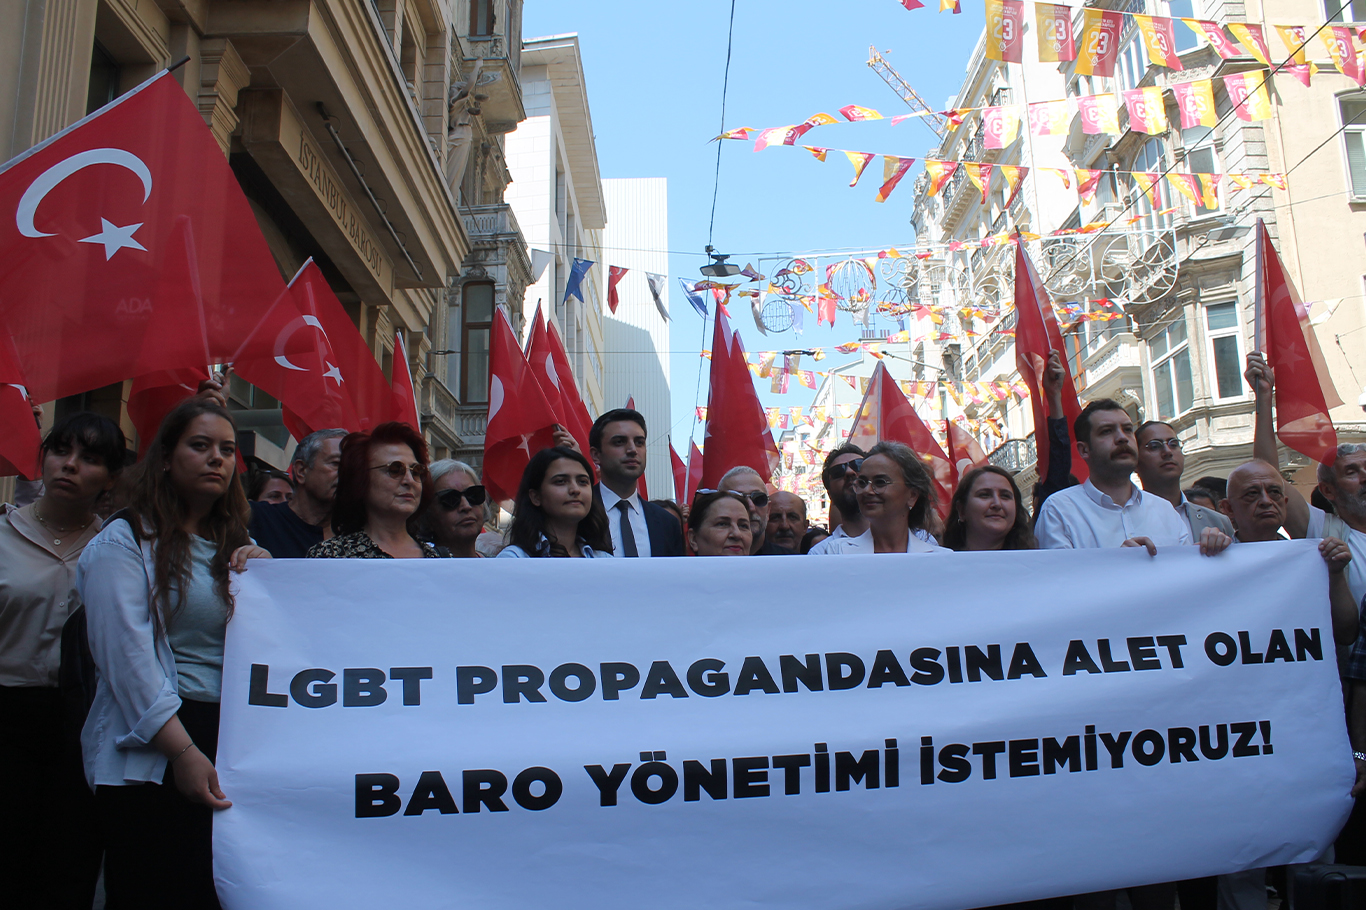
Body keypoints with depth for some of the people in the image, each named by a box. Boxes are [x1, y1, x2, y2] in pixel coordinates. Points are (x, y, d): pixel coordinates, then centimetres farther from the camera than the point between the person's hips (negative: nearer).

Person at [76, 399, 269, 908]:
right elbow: (128, 657, -13)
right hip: (151, 754, -5)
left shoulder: (238, 547, 15)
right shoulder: (126, 540, -3)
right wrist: (183, 751, -19)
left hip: (230, 745, 6)